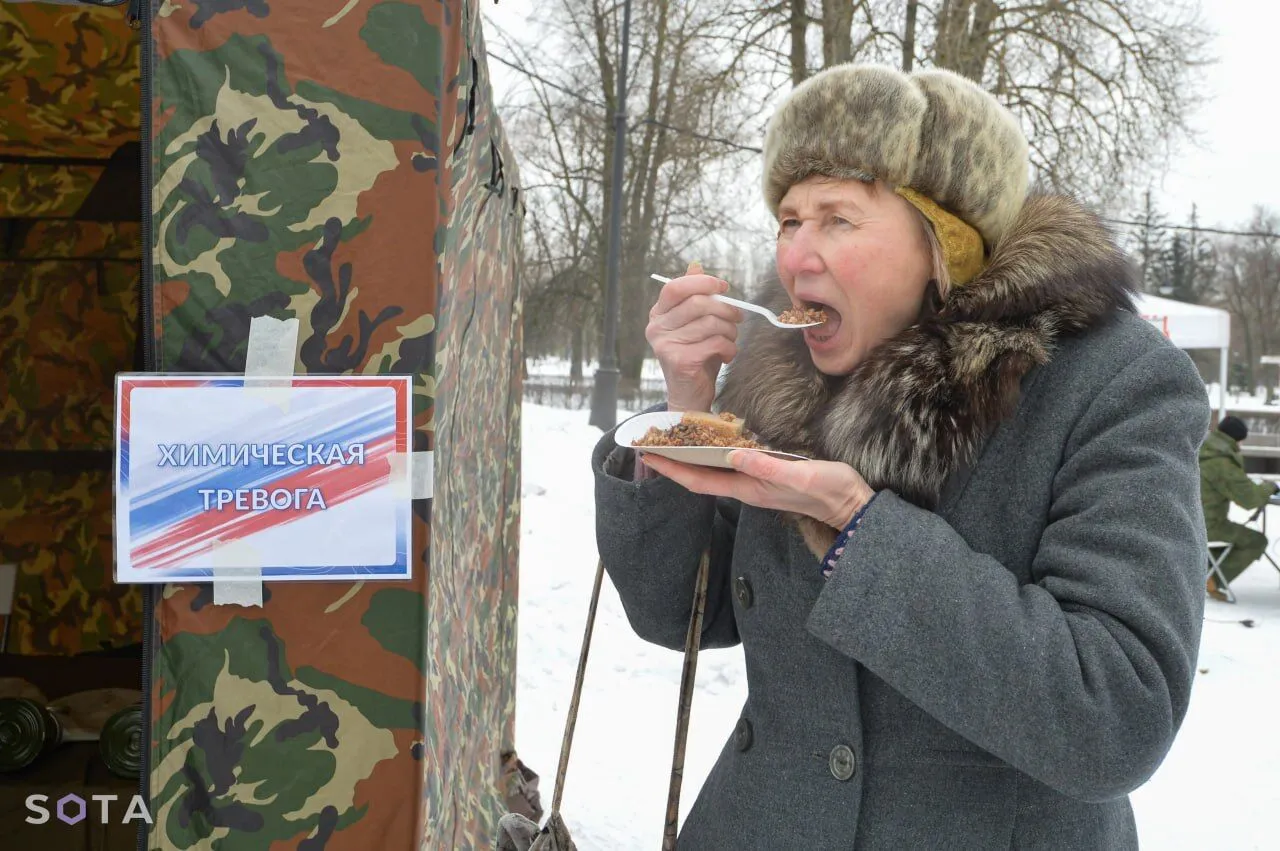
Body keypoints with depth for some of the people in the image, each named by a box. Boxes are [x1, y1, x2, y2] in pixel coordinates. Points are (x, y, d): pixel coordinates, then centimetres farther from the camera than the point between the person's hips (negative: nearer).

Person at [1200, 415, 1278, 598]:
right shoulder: (1222, 463, -21)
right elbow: (1250, 498, -18)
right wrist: (1268, 487, 2)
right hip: (1206, 525, -9)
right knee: (1257, 541, 9)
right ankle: (1213, 580, 6)